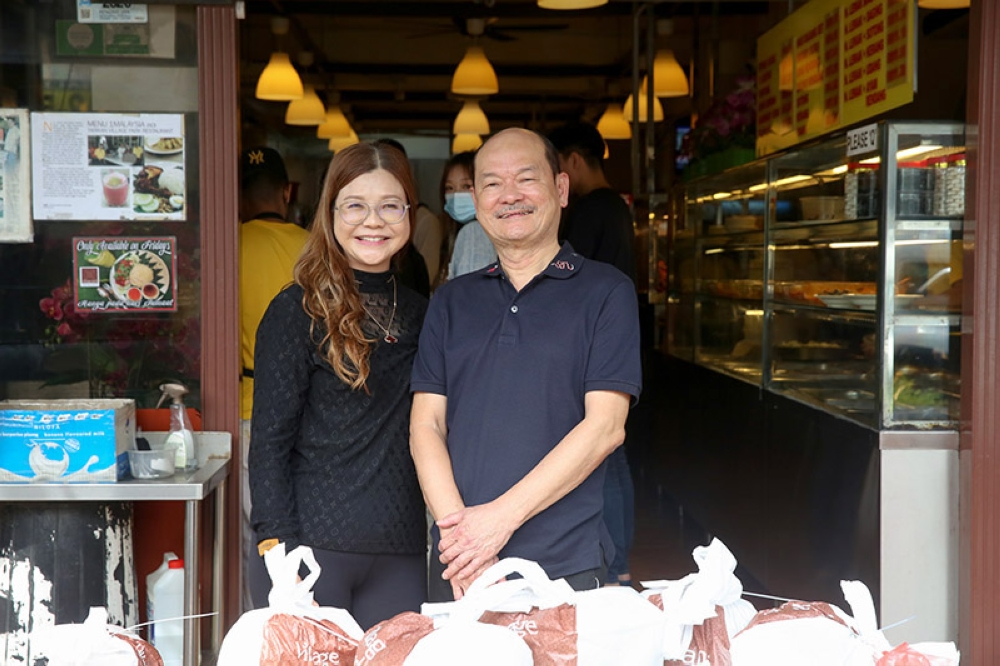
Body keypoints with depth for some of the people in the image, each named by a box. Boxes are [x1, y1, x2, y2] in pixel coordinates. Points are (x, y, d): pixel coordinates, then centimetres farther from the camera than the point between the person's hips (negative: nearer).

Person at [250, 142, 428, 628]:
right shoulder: (298, 310, -4)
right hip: (315, 545, -5)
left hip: (401, 552, 5)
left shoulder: (418, 313, 12)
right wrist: (277, 548, -14)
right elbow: (269, 441, -6)